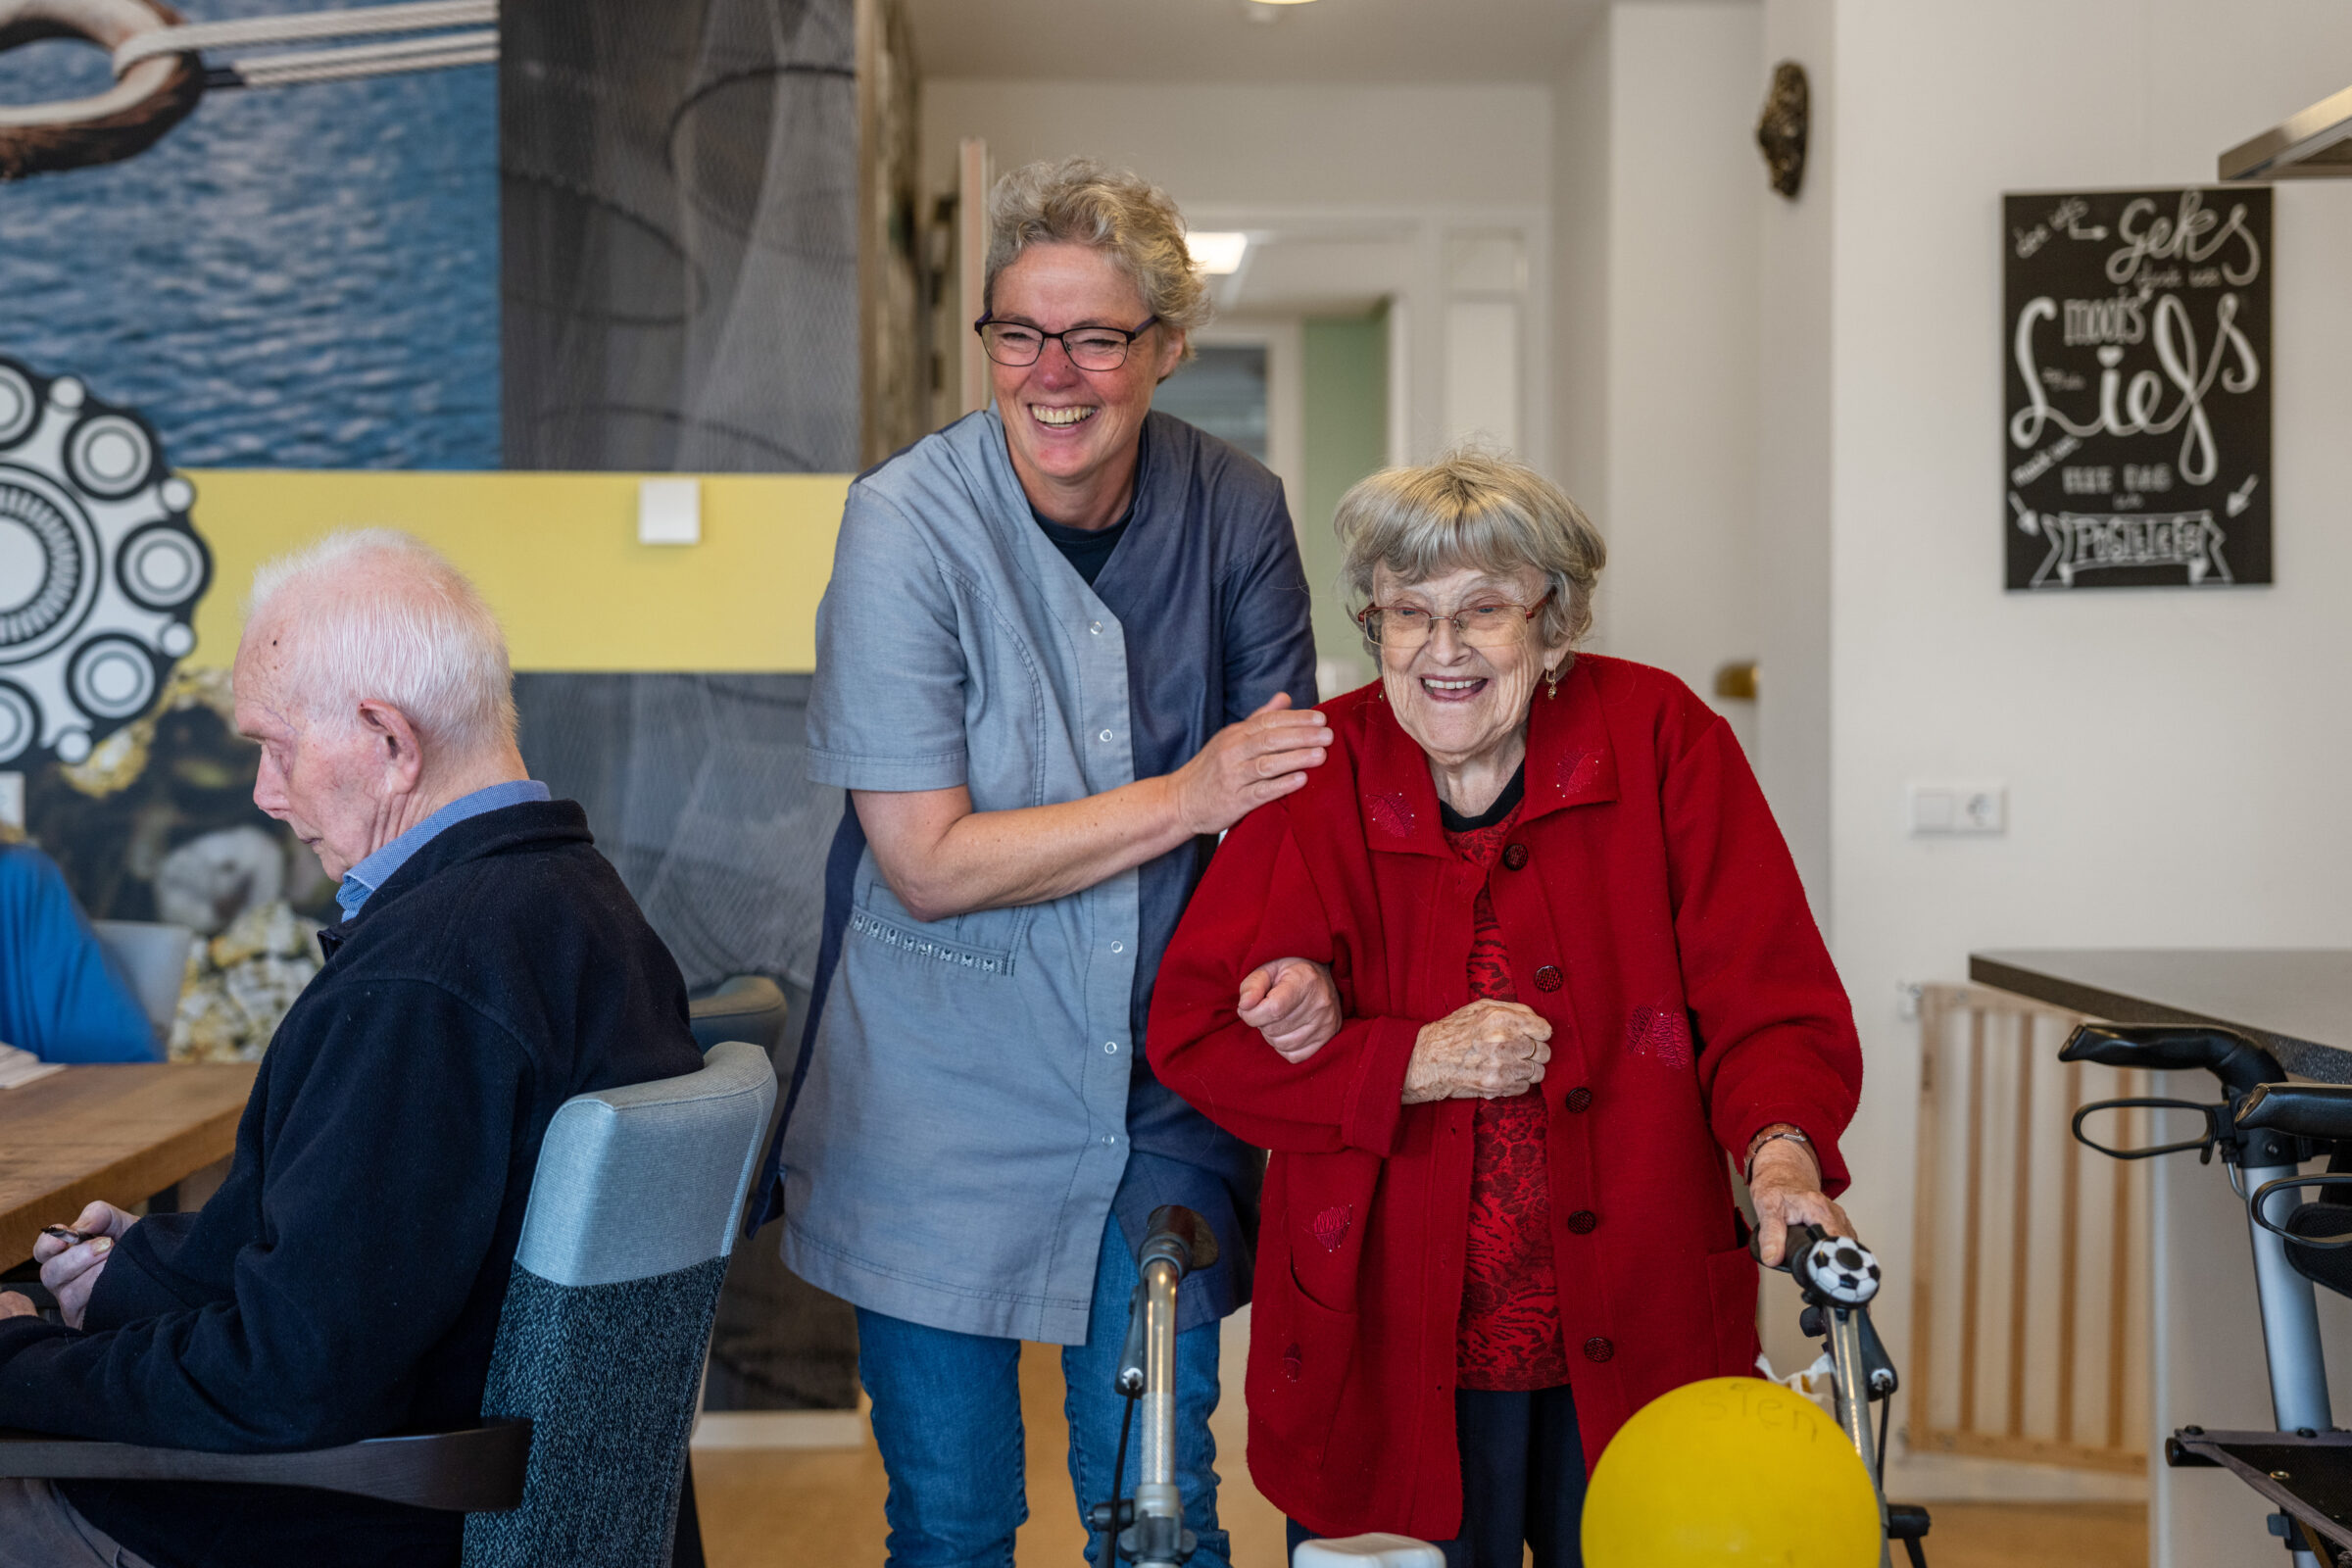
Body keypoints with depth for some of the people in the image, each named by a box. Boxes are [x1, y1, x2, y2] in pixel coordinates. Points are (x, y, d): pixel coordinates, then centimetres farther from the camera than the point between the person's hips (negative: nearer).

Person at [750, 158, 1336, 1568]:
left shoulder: (1236, 513, -3)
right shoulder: (907, 523, -14)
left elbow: (1286, 783, 7)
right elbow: (930, 860, -16)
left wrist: (1299, 958, -13)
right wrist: (1186, 798, -17)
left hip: (1157, 1107, 3)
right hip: (941, 1104, -2)